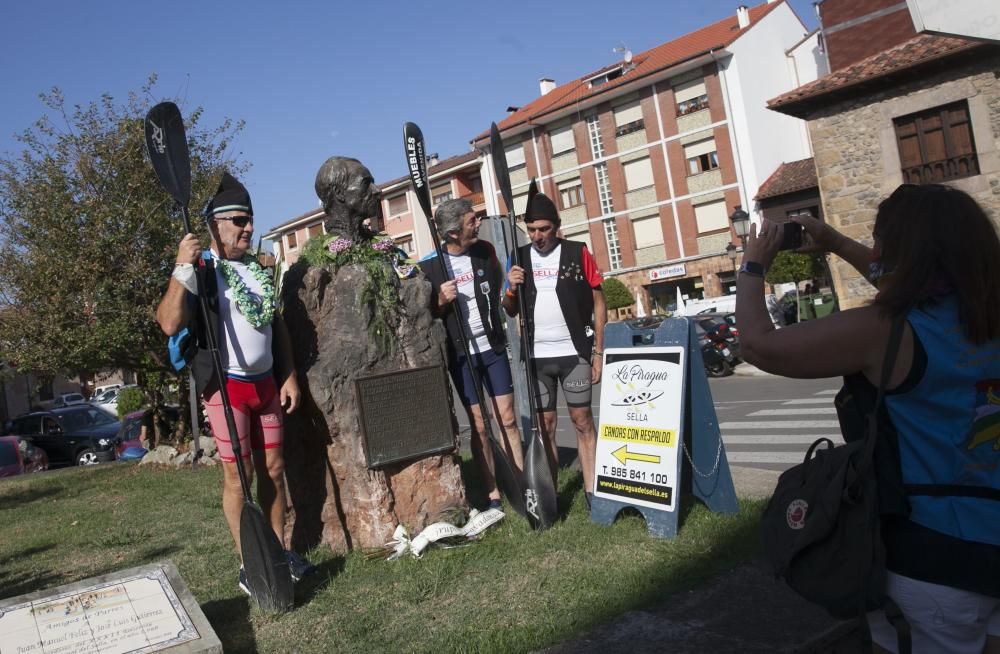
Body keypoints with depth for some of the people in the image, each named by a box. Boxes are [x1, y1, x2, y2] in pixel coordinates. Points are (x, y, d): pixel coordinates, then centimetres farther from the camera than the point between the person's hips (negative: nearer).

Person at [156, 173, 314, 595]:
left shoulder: (259, 269, 13)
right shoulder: (200, 270, -8)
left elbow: (277, 325, 18)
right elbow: (170, 323, -22)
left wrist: (289, 376, 11)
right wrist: (182, 269, -28)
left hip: (266, 383, 7)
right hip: (226, 386, -6)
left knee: (273, 469, 10)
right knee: (238, 475, -1)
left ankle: (279, 552, 22)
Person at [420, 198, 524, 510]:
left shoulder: (485, 250, 1)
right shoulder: (429, 267, -11)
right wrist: (441, 301, -20)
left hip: (493, 347, 3)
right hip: (461, 354, -3)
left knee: (508, 419, 3)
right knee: (479, 424, 2)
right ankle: (493, 493, 12)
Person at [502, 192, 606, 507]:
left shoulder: (578, 253, -1)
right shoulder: (519, 259, 7)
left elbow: (598, 305, 1)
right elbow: (510, 312, 11)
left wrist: (598, 351, -4)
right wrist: (511, 289, -10)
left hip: (575, 353, -2)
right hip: (537, 356, 2)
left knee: (583, 420, 4)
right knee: (545, 426, 8)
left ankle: (591, 489, 11)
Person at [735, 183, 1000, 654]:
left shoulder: (881, 331, -19)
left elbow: (759, 345, -13)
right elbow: (915, 284, 23)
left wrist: (753, 266, 1)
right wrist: (837, 244, 26)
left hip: (933, 553, -6)